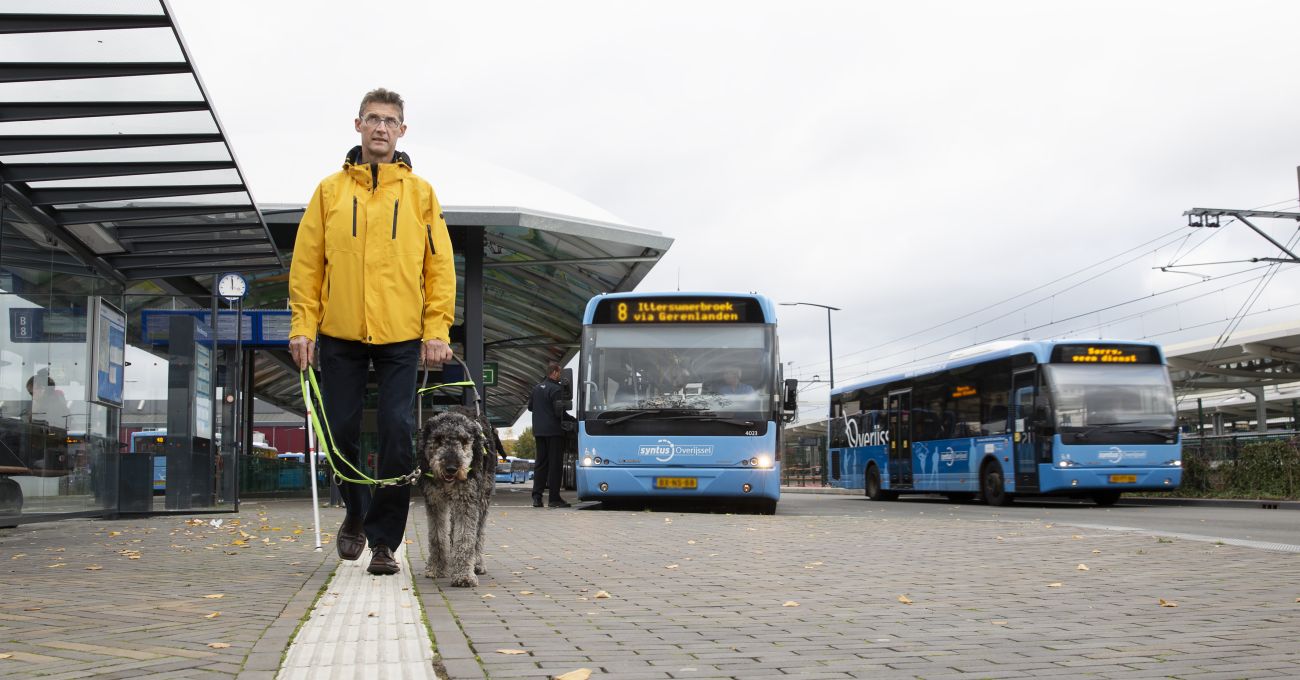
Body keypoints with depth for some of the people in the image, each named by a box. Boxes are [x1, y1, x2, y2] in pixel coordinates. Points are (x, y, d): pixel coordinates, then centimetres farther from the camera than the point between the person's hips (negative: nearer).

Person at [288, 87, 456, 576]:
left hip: (401, 336, -1)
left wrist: (437, 330, -5)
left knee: (397, 436, -5)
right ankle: (356, 513, 31)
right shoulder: (330, 190, 8)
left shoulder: (420, 192, 7)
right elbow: (306, 262, 6)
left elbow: (440, 266, 4)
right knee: (342, 432, 6)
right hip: (339, 334, 1)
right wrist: (303, 326, -2)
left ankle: (383, 540, 5)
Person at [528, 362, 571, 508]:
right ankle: (554, 498, -1)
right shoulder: (556, 389, -14)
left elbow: (530, 406, 20)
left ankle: (536, 497, 8)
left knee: (540, 463, 12)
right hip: (554, 431, -7)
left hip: (539, 430, 7)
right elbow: (559, 412, -18)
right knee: (555, 464, -2)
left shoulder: (537, 388, 11)